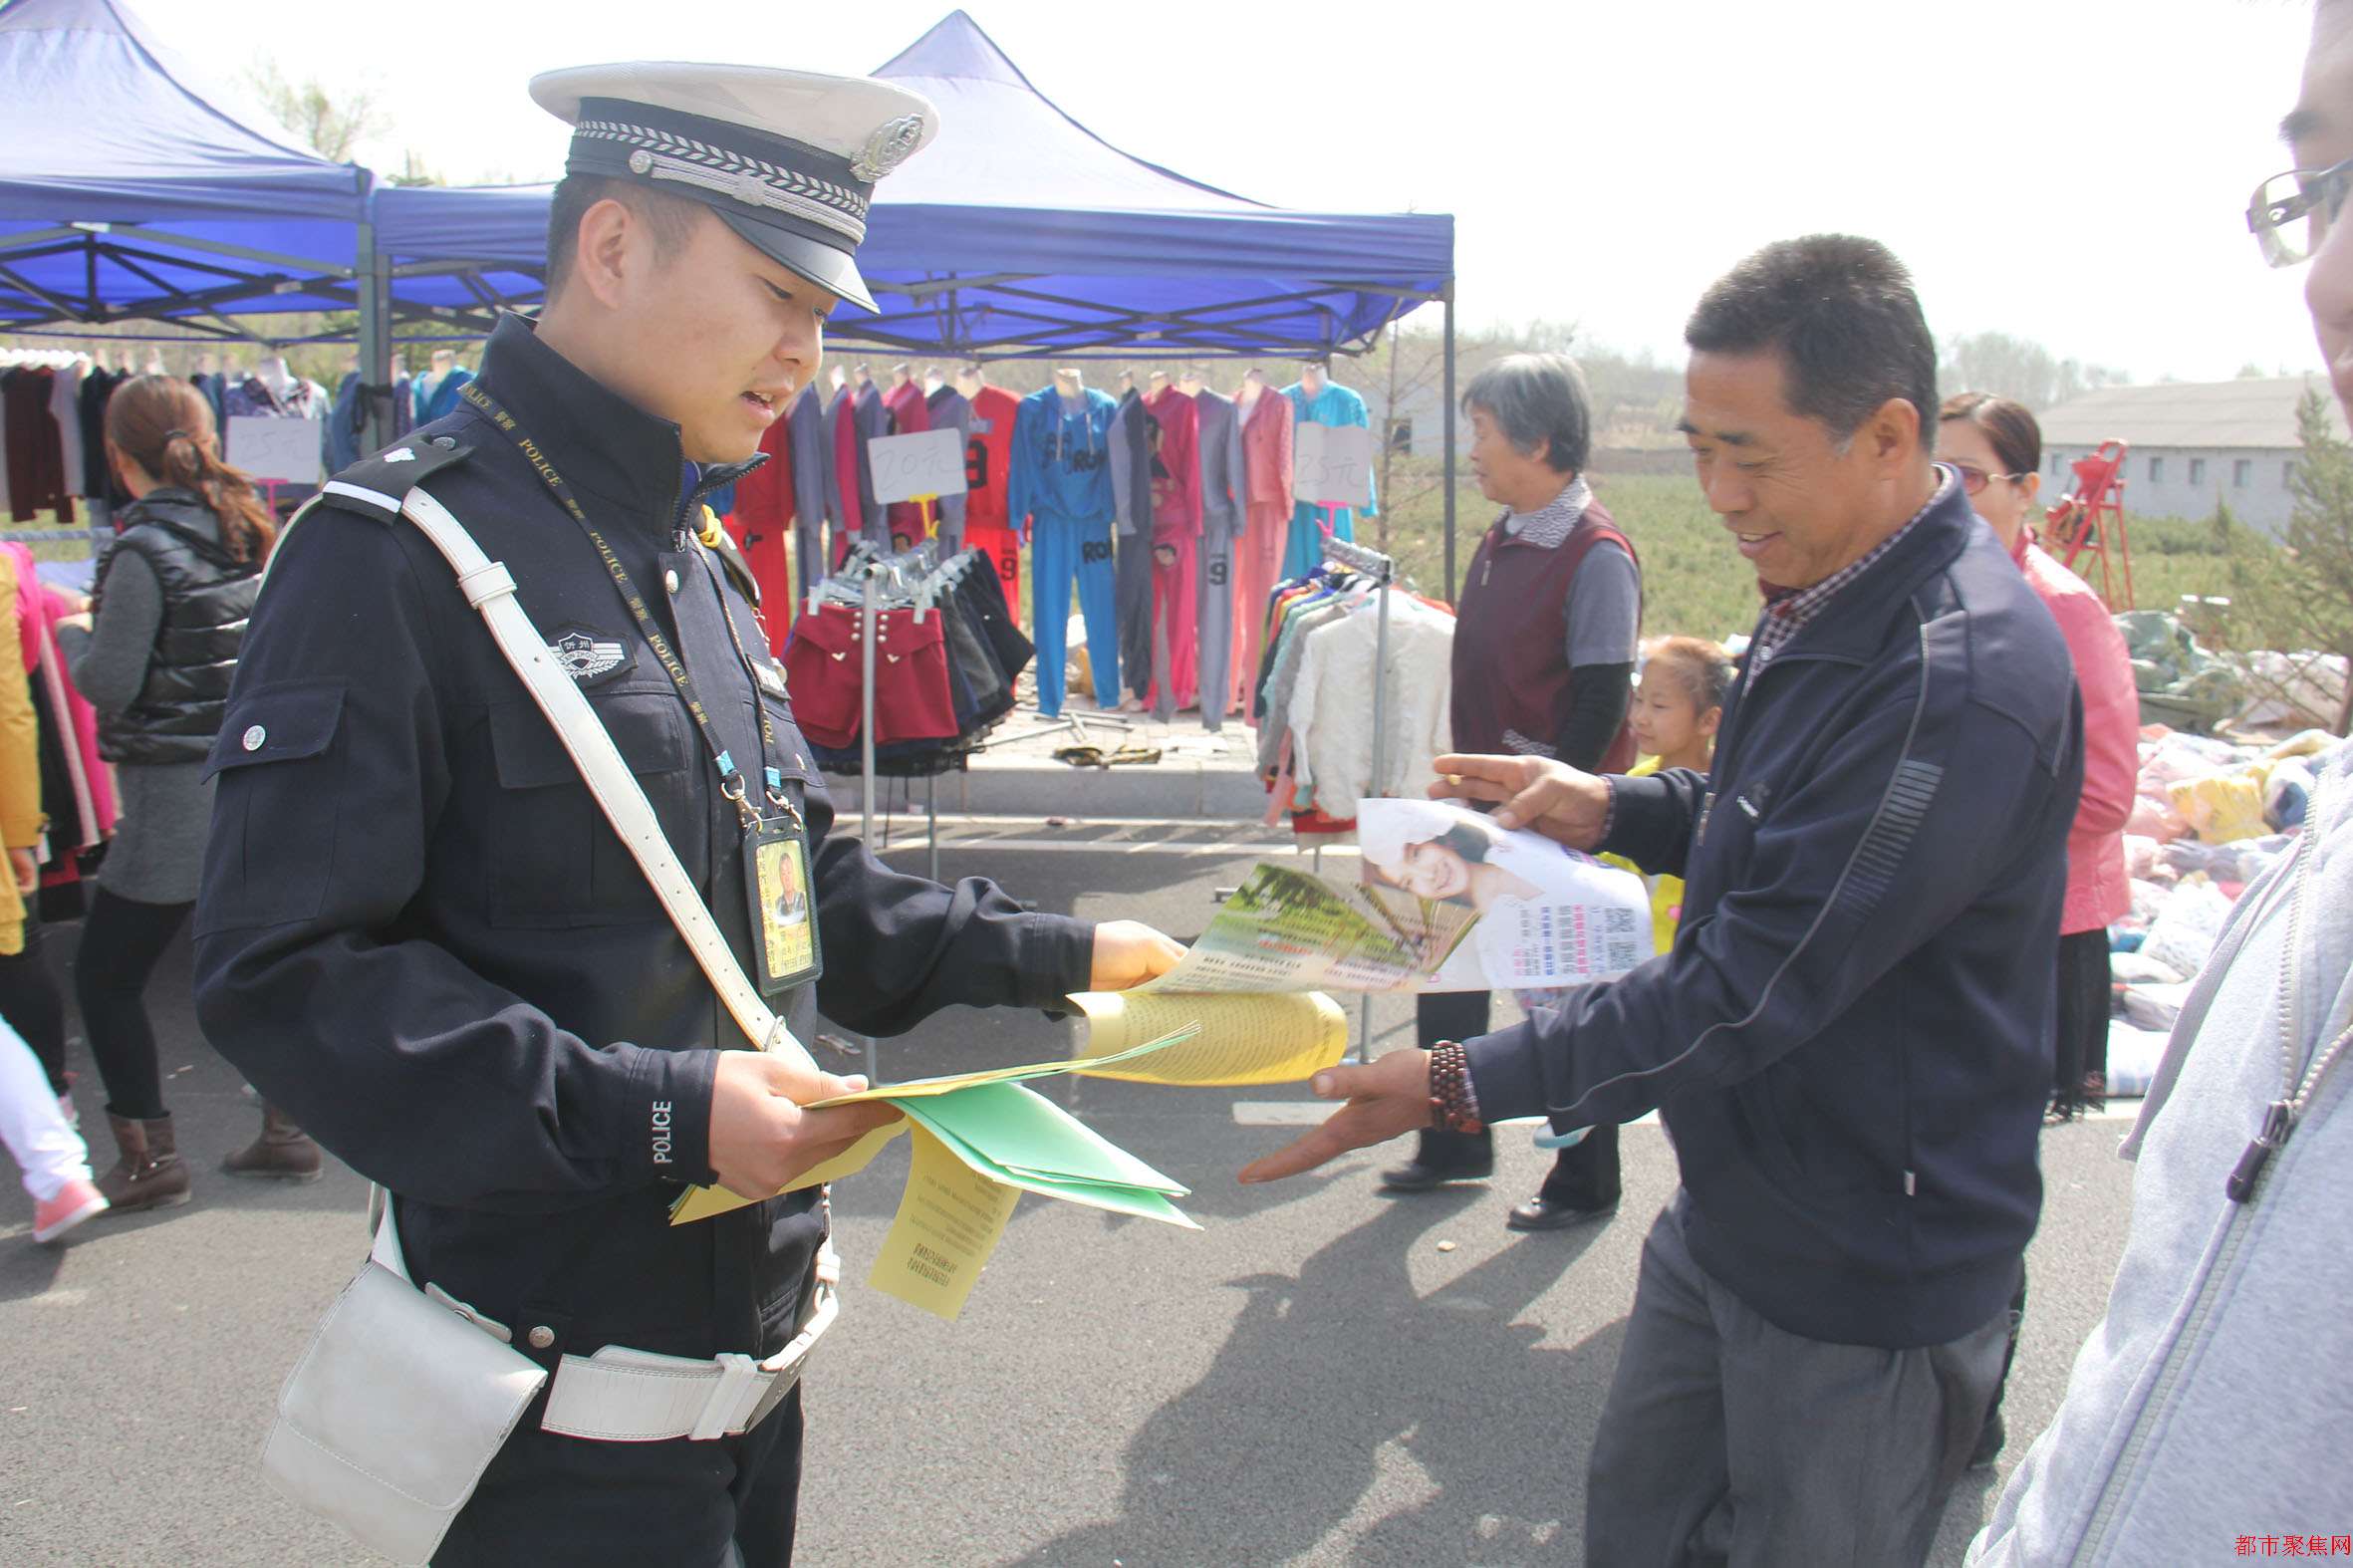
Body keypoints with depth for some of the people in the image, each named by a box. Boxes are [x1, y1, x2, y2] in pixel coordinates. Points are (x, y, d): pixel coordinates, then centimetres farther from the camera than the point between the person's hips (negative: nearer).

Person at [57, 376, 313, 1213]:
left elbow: (110, 685, -14)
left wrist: (73, 635, 6)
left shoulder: (144, 549, -15)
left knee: (104, 977, 7)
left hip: (177, 797, -7)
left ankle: (151, 1158, 11)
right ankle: (285, 1132, 23)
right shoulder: (253, 531, 4)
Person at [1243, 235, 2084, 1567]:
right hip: (1730, 1209, 9)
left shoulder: (1961, 677, -29)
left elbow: (1752, 990, -29)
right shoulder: (1829, 595, 2)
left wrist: (1461, 1084, -26)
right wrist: (1617, 810, 6)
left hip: (1868, 1277, -9)